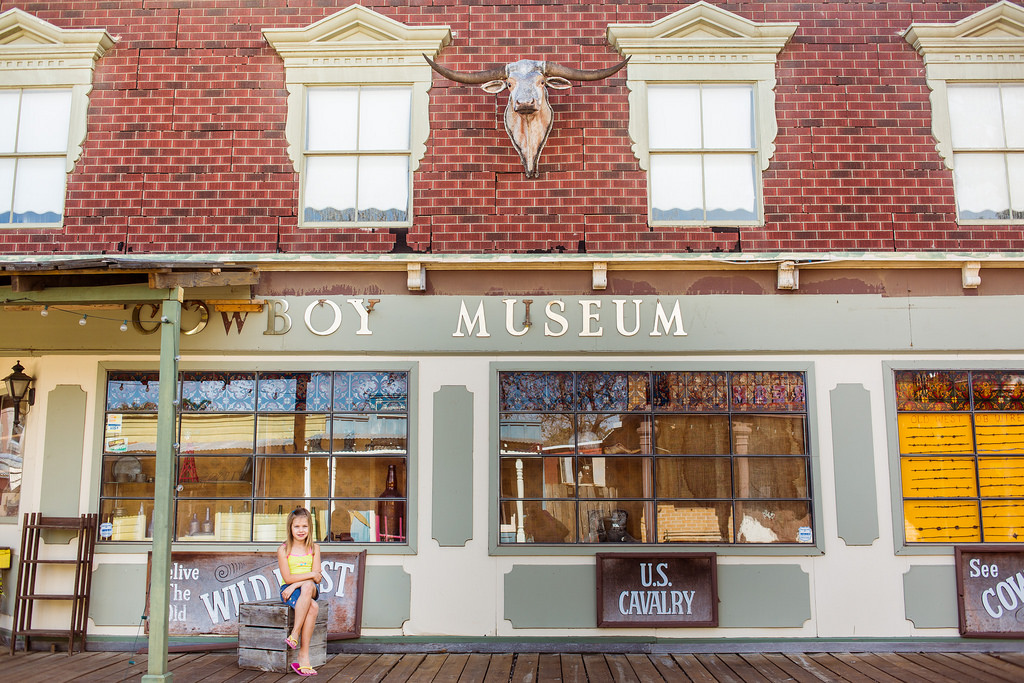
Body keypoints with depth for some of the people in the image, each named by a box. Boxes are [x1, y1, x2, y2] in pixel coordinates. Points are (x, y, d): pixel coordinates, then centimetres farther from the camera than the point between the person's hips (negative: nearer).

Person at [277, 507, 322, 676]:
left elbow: (316, 579, -3)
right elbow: (287, 577, -9)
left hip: (311, 589, 2)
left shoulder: (314, 548, 4)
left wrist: (295, 585, -17)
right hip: (288, 589, -2)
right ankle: (304, 656, -28)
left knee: (307, 586, -36)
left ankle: (295, 634, -30)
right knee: (312, 607, -32)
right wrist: (311, 575, -16)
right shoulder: (283, 550, -1)